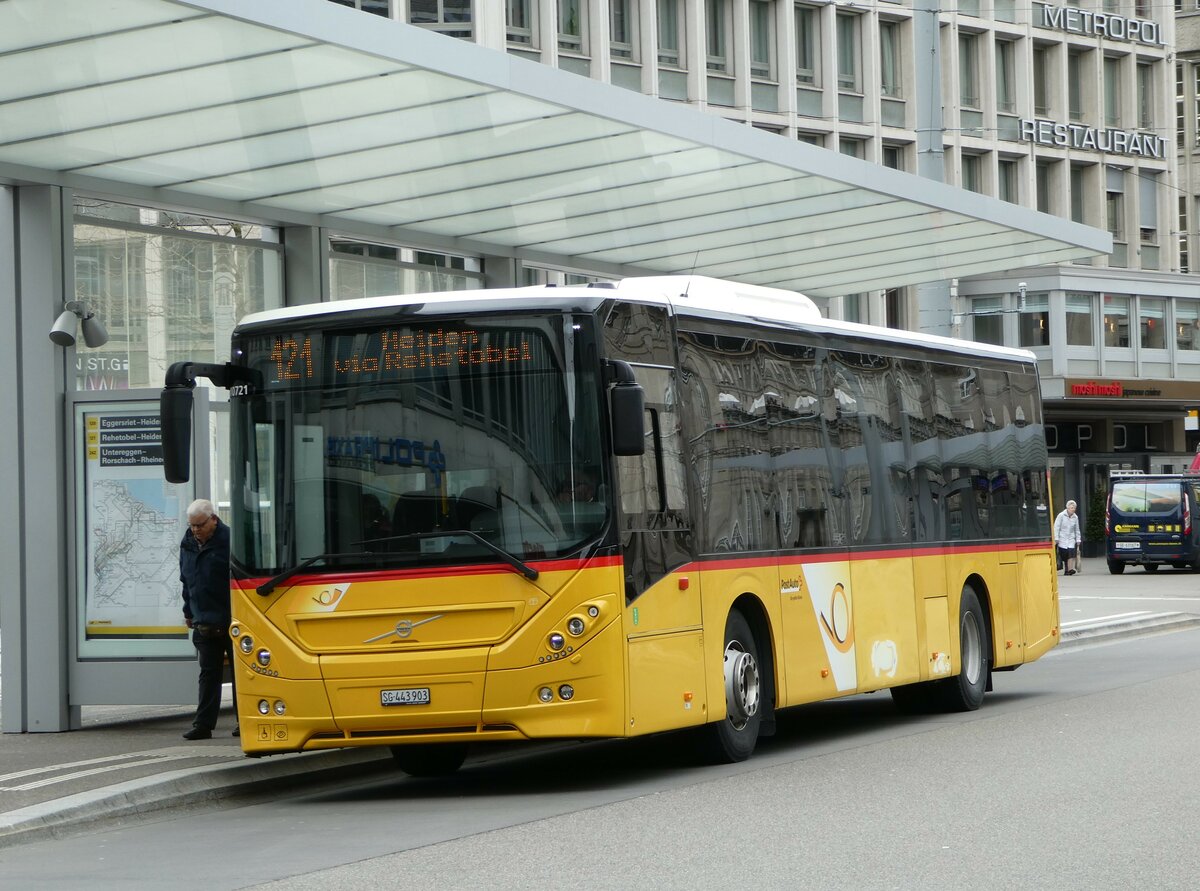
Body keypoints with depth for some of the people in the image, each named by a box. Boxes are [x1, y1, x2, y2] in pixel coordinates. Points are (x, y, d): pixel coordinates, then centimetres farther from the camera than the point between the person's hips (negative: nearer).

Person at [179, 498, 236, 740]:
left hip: (231, 621, -5)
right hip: (204, 623, 5)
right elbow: (186, 581, 21)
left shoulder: (229, 541, -10)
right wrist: (189, 612, 19)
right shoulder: (188, 544, 10)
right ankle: (203, 724, 0)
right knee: (209, 673, 3)